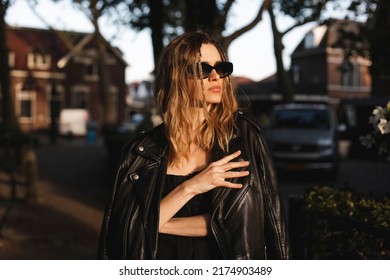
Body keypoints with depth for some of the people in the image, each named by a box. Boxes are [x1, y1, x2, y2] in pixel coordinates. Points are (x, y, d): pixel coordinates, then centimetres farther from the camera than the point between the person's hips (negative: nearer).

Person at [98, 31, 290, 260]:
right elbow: (123, 228, -7)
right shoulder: (142, 151, -1)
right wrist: (189, 188, -17)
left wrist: (153, 223, -9)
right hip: (163, 256, 2)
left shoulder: (243, 133, -4)